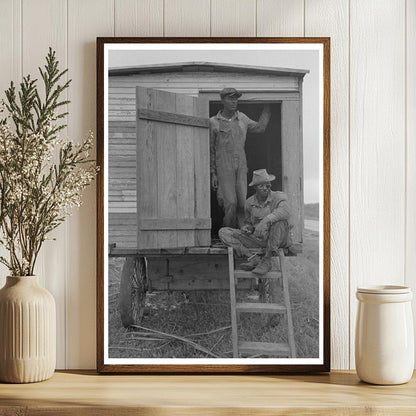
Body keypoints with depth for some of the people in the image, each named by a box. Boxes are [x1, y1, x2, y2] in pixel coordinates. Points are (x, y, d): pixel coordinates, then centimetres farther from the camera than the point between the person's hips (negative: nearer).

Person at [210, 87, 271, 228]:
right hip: (223, 168, -4)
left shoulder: (241, 118, 8)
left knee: (242, 202, -3)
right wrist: (213, 174, -3)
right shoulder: (213, 122, -4)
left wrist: (267, 106, 18)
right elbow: (210, 150, 0)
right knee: (231, 203, -11)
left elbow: (260, 127, 21)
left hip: (241, 167, 4)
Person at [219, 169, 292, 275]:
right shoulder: (250, 203, 5)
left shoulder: (278, 197, -10)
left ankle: (267, 261, -25)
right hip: (258, 239, 5)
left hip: (277, 240, -5)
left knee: (280, 220, -38)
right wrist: (247, 228, -4)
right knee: (223, 232, -6)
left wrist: (266, 220, -46)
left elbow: (285, 211, -33)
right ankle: (254, 258, -22)